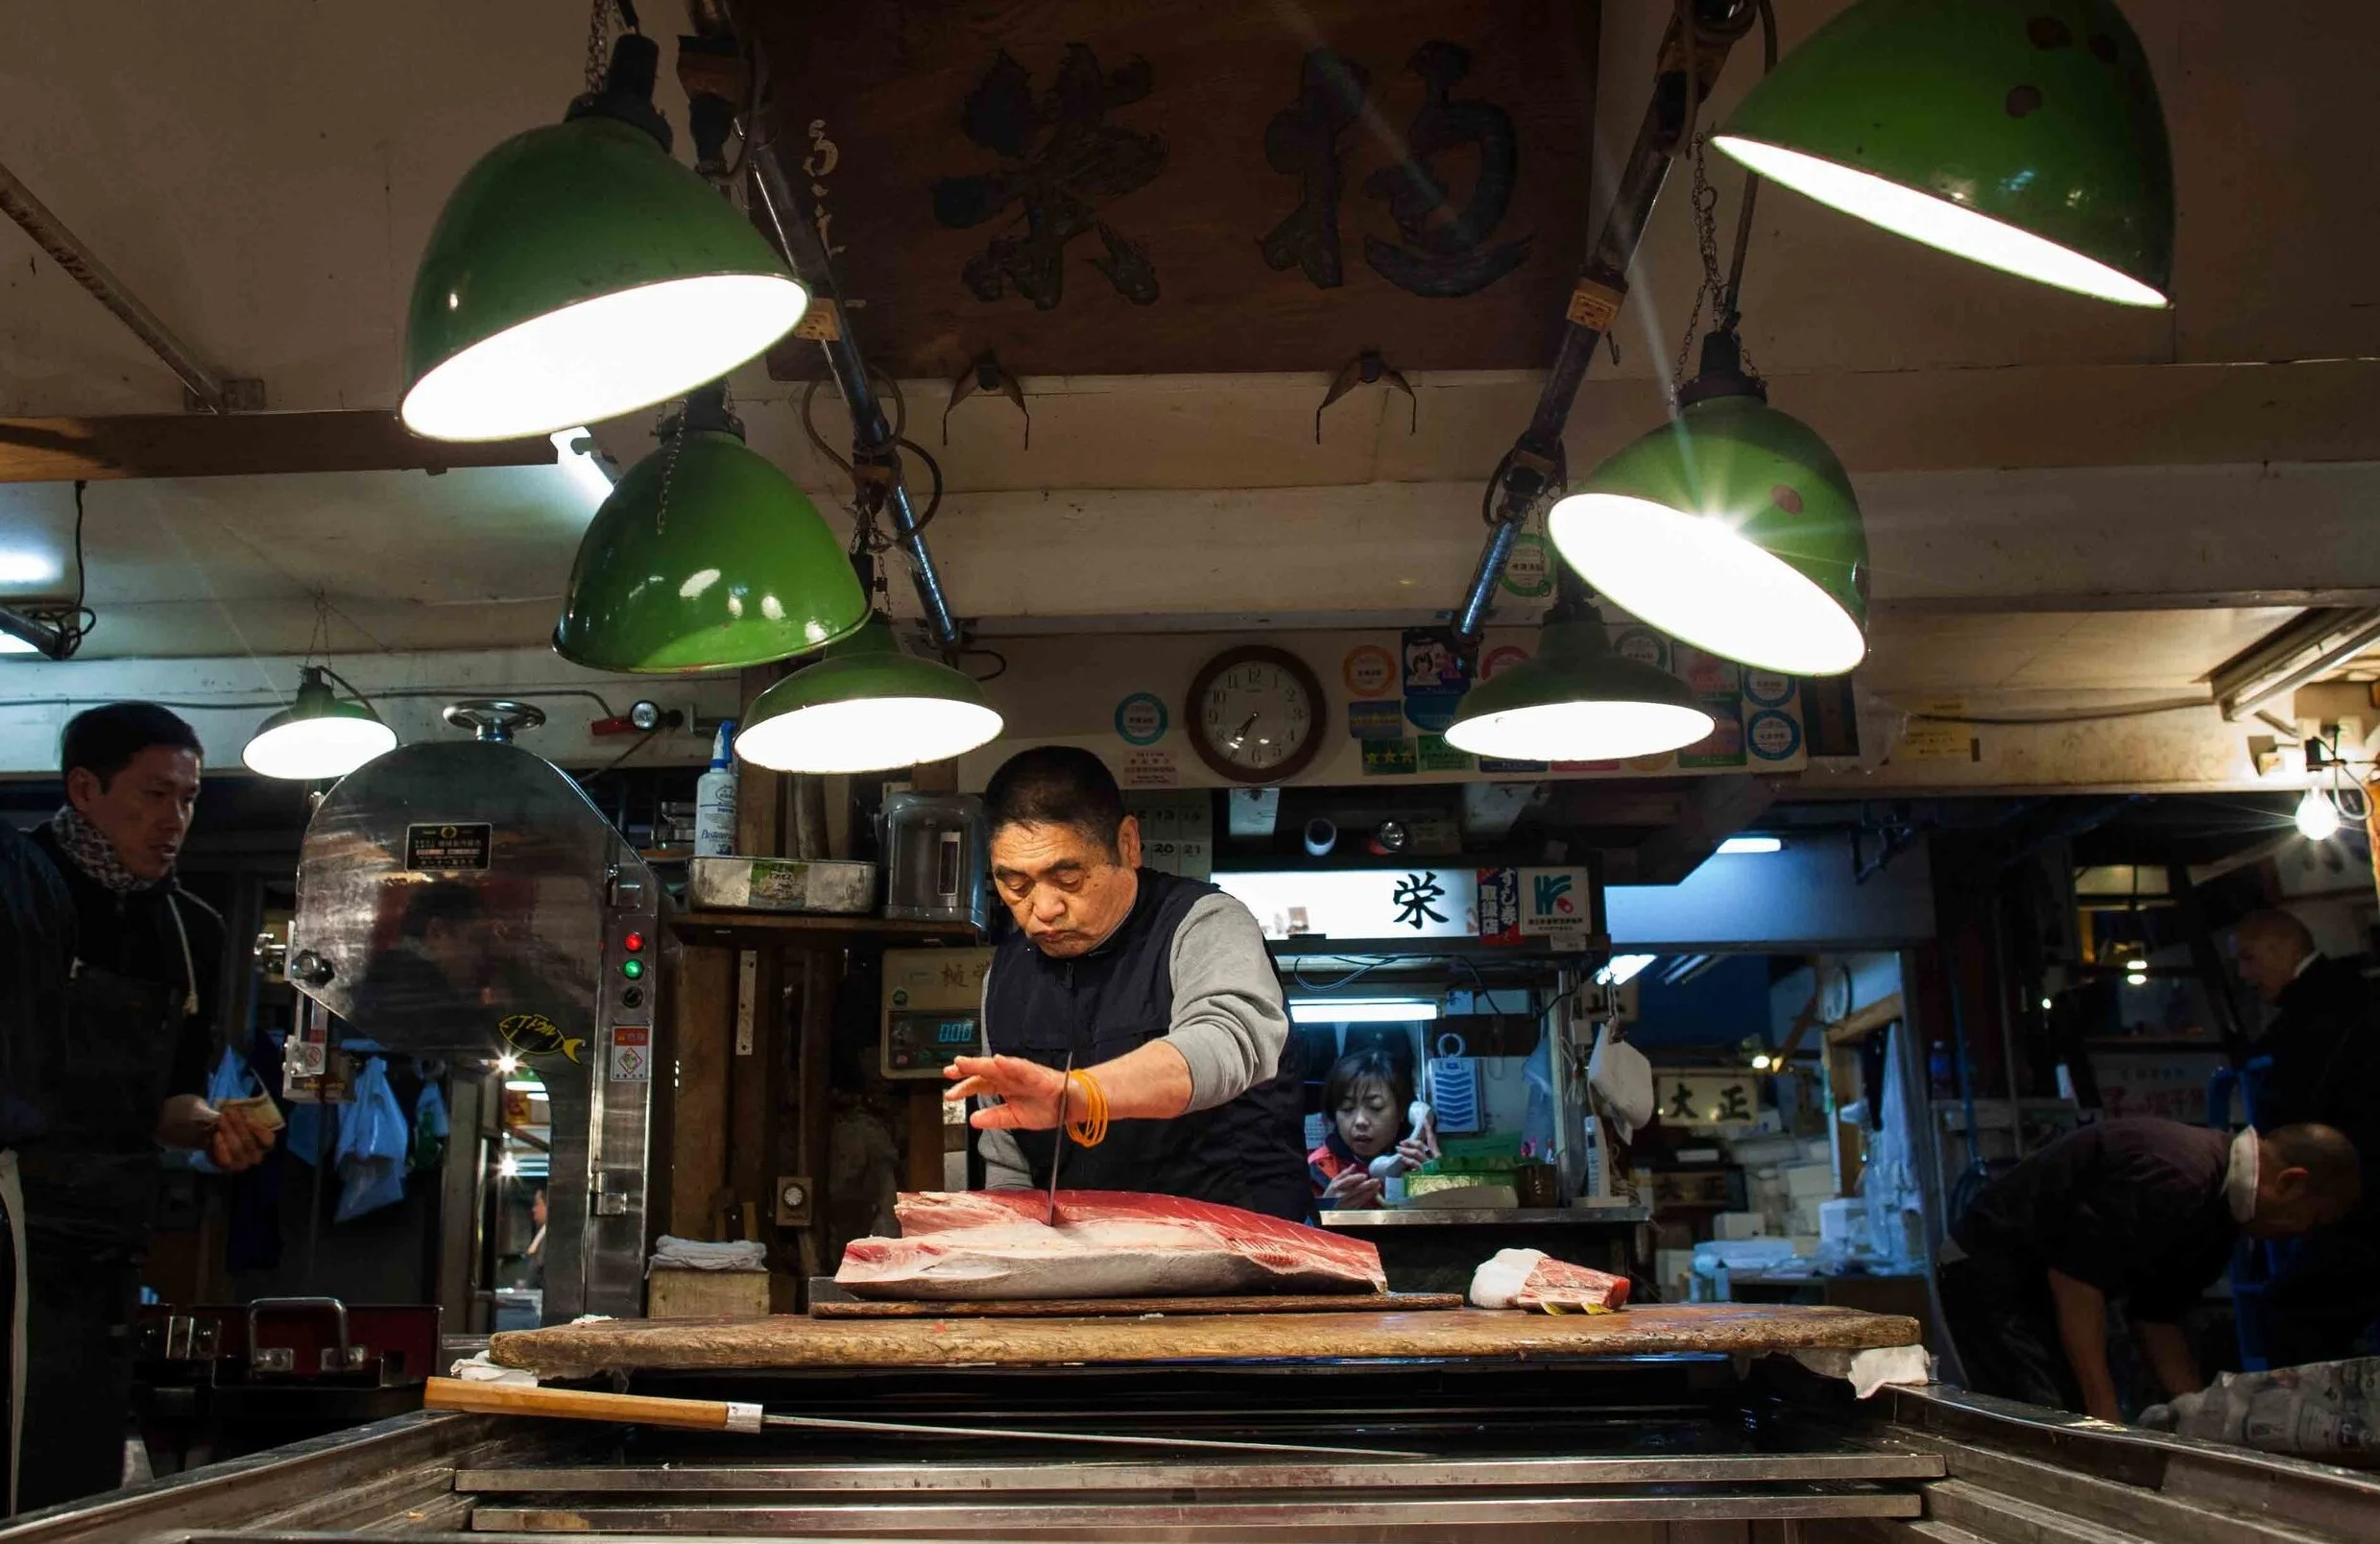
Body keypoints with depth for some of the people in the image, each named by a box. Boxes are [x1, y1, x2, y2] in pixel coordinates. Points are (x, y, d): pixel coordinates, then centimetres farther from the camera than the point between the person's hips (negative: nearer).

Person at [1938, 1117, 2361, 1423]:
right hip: (1992, 1276, -11)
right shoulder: (2174, 1180, -27)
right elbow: (2075, 1278, -29)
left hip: (2037, 1283, 11)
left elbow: (2157, 1318, 13)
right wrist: (2104, 1410, -26)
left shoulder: (2216, 1202, 8)